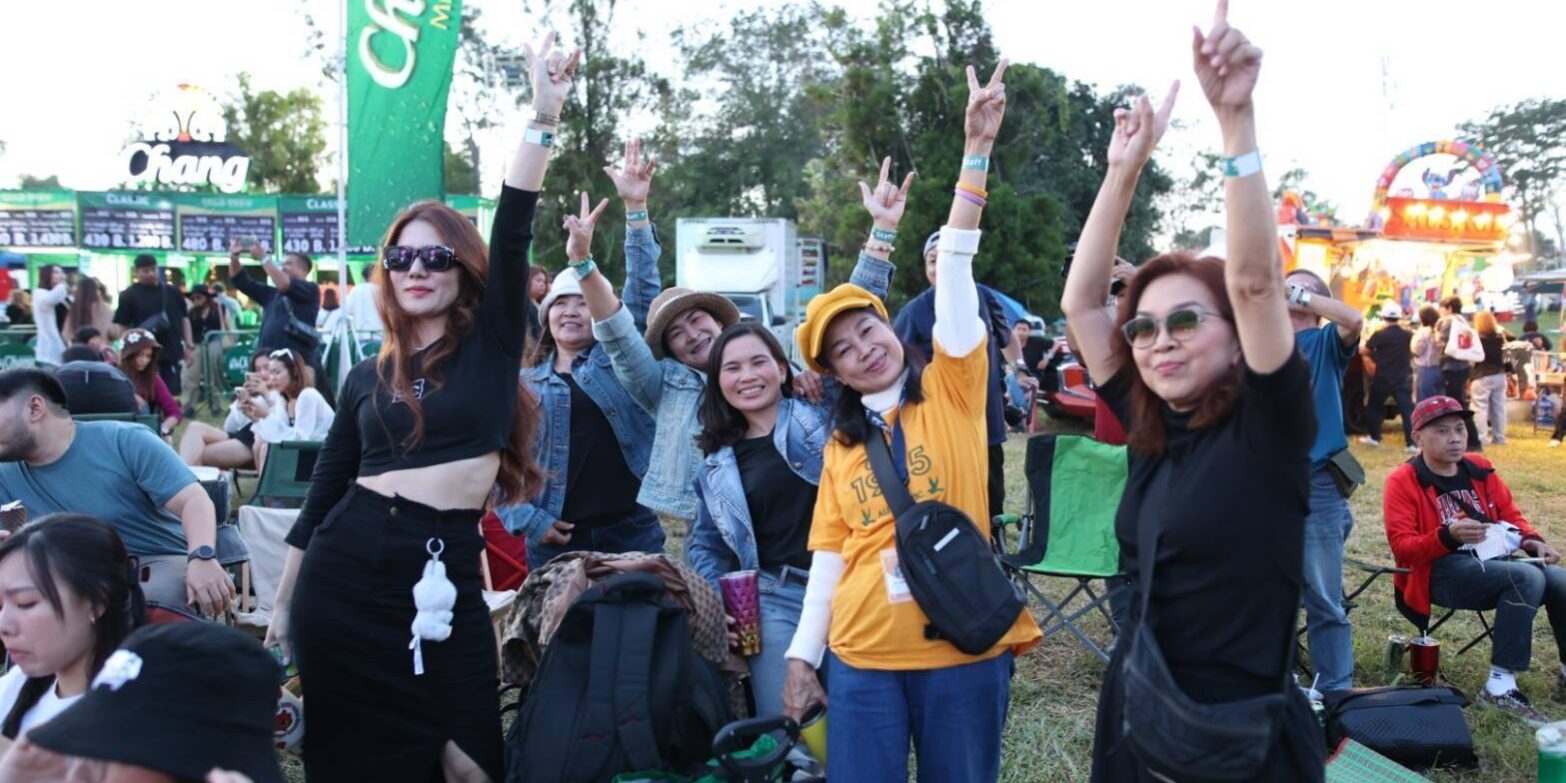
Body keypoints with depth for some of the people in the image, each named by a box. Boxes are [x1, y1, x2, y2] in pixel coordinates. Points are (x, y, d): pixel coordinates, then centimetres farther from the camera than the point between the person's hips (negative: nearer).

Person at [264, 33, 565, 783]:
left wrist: (543, 118, -19)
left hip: (446, 572, -2)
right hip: (344, 567, 2)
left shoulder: (492, 345, 3)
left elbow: (512, 239, -11)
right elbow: (322, 494, 12)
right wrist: (281, 604, 13)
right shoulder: (365, 377, 10)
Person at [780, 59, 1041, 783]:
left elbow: (954, 268, -10)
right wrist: (801, 655, 4)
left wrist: (976, 151, -15)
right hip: (861, 658, 2)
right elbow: (829, 555, 8)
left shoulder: (952, 388, 0)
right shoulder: (840, 444, 8)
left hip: (963, 651, -2)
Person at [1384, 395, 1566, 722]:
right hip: (1441, 573, -6)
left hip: (1496, 562, 6)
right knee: (1528, 577, -29)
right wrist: (1448, 536, -26)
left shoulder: (1480, 470, 15)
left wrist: (1533, 541, 1)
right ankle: (1500, 686, -27)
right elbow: (1402, 547, -9)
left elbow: (1511, 515, 23)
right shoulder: (1403, 481, -3)